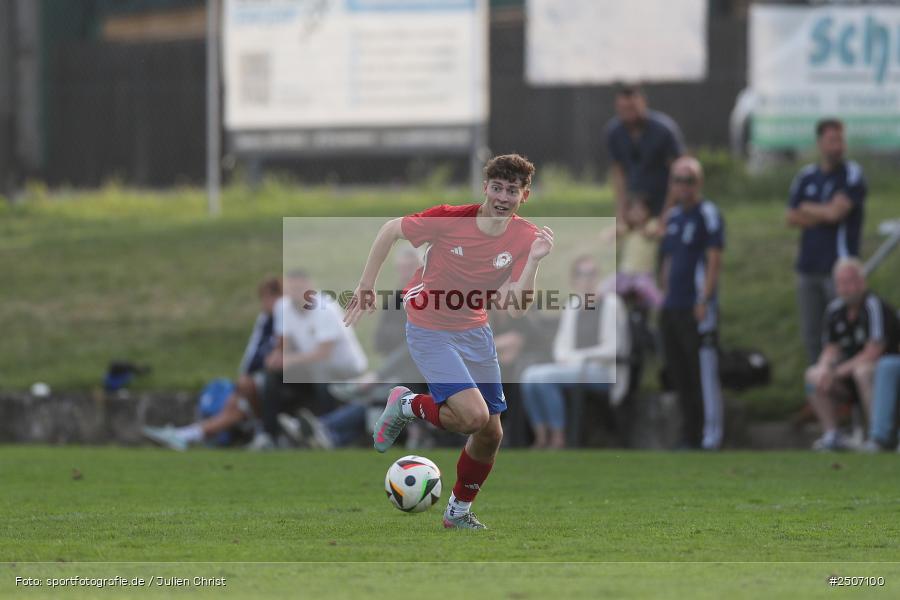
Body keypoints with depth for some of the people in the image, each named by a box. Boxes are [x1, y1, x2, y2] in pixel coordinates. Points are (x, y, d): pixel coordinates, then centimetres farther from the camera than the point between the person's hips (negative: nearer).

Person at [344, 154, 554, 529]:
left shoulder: (525, 238, -11)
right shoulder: (448, 220, -22)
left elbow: (516, 308, -16)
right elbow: (391, 230, -6)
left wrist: (534, 260, -28)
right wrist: (366, 285, -3)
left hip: (475, 333, 5)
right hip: (430, 332, -5)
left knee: (491, 434, 8)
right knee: (474, 415, -22)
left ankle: (459, 512, 32)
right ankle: (407, 405, 8)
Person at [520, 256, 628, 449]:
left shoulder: (610, 303, -5)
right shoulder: (572, 304, 14)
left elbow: (612, 348, -10)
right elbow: (561, 345, 14)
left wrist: (577, 357, -12)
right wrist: (564, 358, -8)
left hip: (604, 370, -7)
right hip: (575, 367, 7)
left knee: (544, 376, -29)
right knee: (530, 375, -19)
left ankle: (558, 438, -23)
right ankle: (541, 436, -19)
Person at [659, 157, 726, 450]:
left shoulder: (708, 215, -6)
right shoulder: (674, 217, 19)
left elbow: (714, 261, -12)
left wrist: (704, 300, -18)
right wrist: (666, 298, 18)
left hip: (697, 308, -9)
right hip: (673, 308, 9)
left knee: (704, 372, -9)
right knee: (680, 376, 10)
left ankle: (711, 435, -8)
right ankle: (689, 434, 16)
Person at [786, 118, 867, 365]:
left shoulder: (852, 175, -3)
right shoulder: (806, 177, 13)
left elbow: (837, 211, -15)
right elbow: (792, 218, 7)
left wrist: (808, 208, 2)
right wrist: (824, 214, -6)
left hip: (839, 267, -5)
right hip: (809, 267, 5)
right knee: (812, 336, 7)